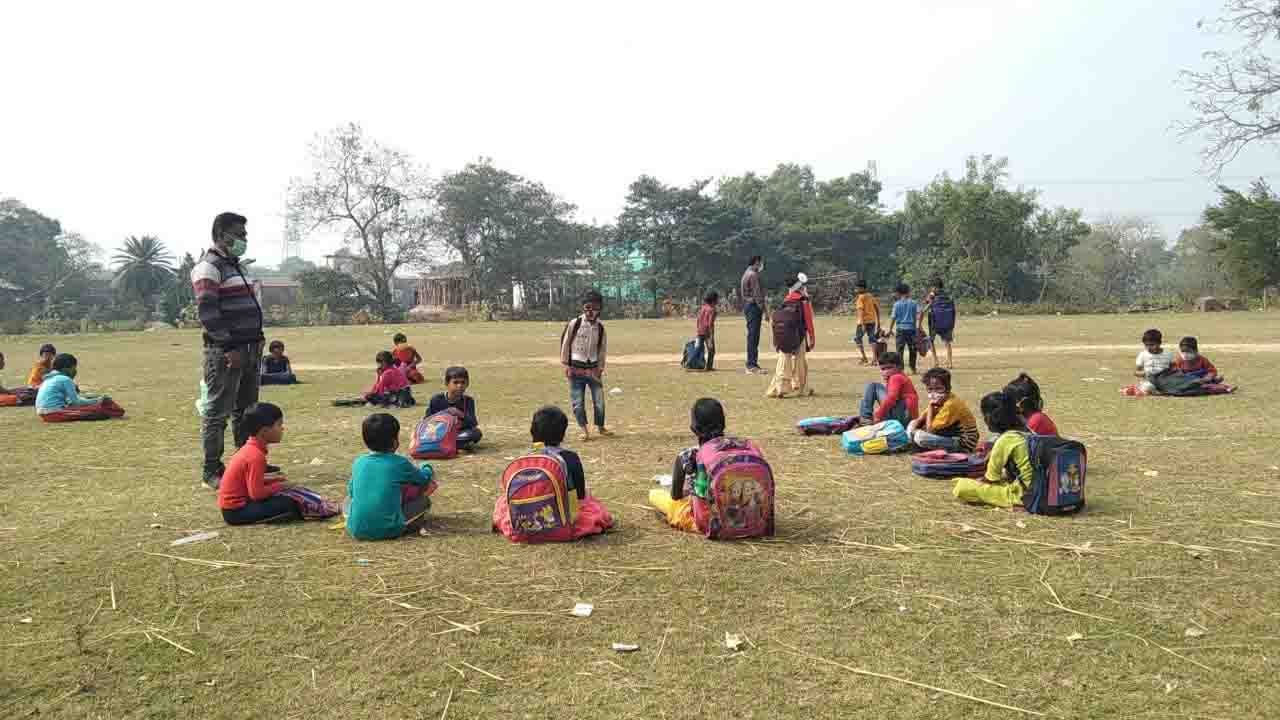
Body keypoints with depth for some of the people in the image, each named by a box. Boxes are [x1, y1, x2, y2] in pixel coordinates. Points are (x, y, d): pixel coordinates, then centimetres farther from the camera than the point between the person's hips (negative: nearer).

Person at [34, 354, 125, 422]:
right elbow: (75, 402, -7)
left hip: (45, 413, 10)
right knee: (95, 409, -13)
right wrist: (96, 401, 5)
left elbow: (70, 400, 24)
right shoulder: (65, 379, -9)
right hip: (54, 413, -10)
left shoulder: (50, 378, 21)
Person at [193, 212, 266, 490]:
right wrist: (230, 347, -20)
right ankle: (211, 470, 3)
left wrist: (257, 337, 14)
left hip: (248, 350, 10)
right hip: (225, 352, -10)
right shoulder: (209, 267, -10)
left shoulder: (233, 265, 20)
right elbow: (207, 313, -18)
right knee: (217, 412, -3)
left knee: (246, 409, 15)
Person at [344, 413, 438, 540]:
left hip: (357, 530, 2)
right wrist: (426, 468, 40)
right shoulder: (400, 463, -1)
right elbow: (423, 478, 17)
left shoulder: (358, 463, 6)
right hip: (389, 529, -2)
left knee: (348, 502, 32)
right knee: (424, 501, 15)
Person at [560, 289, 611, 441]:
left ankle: (600, 427, 23)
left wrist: (600, 367, 4)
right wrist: (565, 364, -3)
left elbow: (603, 348, 7)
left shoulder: (600, 327, 0)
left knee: (599, 399, 6)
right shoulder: (574, 323, -8)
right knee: (578, 401, 0)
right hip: (576, 368, -2)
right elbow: (565, 343, -2)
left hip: (593, 368, 2)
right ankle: (584, 430, 11)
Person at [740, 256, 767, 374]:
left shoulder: (746, 274, 18)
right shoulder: (753, 274, -13)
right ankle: (752, 365, -10)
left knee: (752, 336, 13)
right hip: (754, 306, -10)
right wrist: (763, 310, -18)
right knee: (753, 336, -10)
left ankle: (751, 365, 17)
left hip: (747, 305, 10)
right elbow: (757, 294, -18)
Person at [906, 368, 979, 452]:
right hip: (951, 436, 9)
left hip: (964, 443, -9)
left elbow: (930, 430, -21)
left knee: (920, 436, -27)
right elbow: (919, 420, 9)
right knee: (912, 425, 8)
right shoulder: (938, 401, 3)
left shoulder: (951, 404, -24)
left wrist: (931, 407, -16)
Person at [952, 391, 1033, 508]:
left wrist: (978, 481, 14)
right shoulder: (1024, 433, 6)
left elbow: (991, 478, -6)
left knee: (962, 487, -15)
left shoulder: (1004, 440, -15)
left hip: (1020, 494, -8)